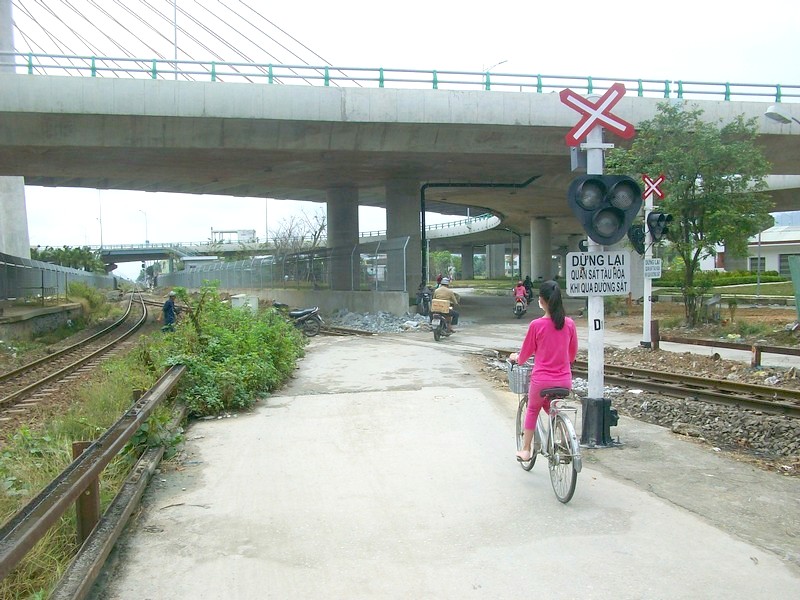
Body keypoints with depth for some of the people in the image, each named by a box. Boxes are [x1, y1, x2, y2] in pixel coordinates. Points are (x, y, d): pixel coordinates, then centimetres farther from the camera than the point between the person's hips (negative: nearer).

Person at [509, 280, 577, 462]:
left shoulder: (536, 325, -12)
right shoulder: (569, 323, -2)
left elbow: (525, 354, 1)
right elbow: (572, 355, 11)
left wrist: (515, 357, 23)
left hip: (542, 380, -3)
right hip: (564, 381, 3)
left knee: (532, 410, 22)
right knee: (551, 408, 29)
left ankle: (526, 450, 25)